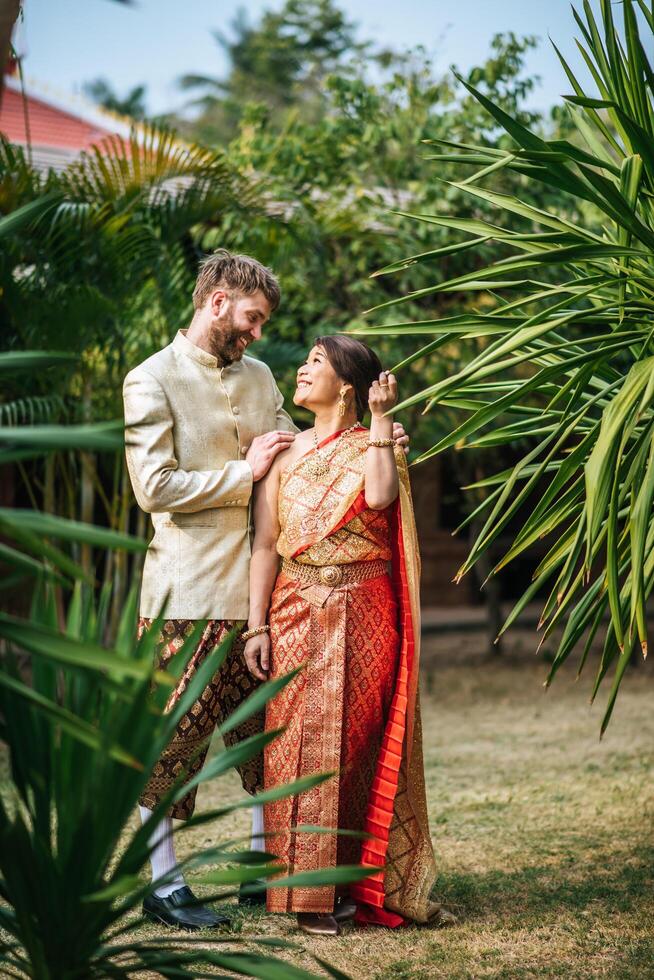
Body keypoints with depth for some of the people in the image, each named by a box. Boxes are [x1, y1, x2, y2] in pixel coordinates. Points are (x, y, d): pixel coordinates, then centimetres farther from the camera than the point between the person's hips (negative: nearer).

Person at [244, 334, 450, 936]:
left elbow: (381, 496, -20)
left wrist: (381, 418, -12)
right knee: (300, 746, -1)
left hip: (363, 616, -2)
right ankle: (310, 891, 6)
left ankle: (362, 881, 11)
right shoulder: (284, 452, 10)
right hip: (298, 615, 2)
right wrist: (257, 626, -2)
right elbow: (266, 544, 5)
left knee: (360, 742, 0)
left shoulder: (374, 443, 4)